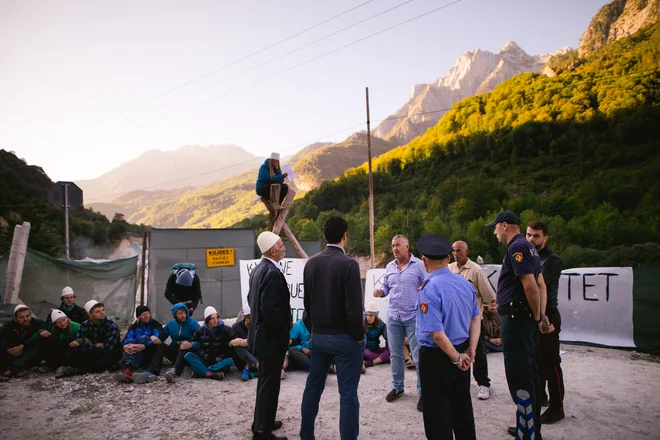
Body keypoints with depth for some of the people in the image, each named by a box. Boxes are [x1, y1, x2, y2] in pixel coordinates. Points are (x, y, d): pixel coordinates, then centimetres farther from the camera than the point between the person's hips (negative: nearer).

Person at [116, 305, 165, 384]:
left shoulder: (156, 325, 4)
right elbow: (126, 339, -5)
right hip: (137, 356, 3)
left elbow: (157, 339, -16)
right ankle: (126, 369, -49)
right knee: (131, 341, -21)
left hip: (151, 356, -3)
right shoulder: (134, 326, 14)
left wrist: (144, 346, -33)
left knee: (143, 338, -25)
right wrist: (125, 346, -29)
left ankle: (129, 371, -45)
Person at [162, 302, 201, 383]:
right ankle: (179, 364, -33)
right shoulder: (170, 324, 10)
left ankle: (174, 371, -60)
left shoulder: (193, 323, -6)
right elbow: (161, 338, 3)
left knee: (184, 349, -37)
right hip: (175, 350, 4)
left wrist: (191, 344, -38)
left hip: (188, 350, -4)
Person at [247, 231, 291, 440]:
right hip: (271, 337, -10)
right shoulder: (273, 272, -23)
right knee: (270, 384, 1)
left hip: (261, 333, 10)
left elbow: (251, 298, 16)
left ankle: (262, 422, 35)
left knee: (265, 381, 22)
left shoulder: (259, 269, 8)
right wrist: (284, 334, -17)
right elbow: (270, 308, -29)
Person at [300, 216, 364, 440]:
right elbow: (354, 307, -19)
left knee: (313, 386, 18)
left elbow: (307, 301, 8)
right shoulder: (349, 264, -18)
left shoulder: (311, 263, 0)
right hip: (345, 338, -6)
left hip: (318, 336, 6)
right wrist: (359, 336, -6)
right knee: (348, 394, 3)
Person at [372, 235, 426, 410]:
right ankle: (397, 387, 29)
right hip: (393, 317, 5)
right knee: (395, 354, 14)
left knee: (418, 356, -1)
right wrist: (380, 292, -6)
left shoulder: (419, 265, -6)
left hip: (414, 317, -5)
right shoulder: (389, 267, 9)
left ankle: (423, 392, 10)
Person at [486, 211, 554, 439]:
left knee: (519, 377, -4)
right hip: (526, 318, 11)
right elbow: (541, 285, 16)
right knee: (530, 373, 17)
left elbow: (530, 285, -23)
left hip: (516, 319, -10)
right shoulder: (528, 247, 16)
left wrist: (537, 317, -11)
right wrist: (541, 316, 10)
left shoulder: (516, 247, -16)